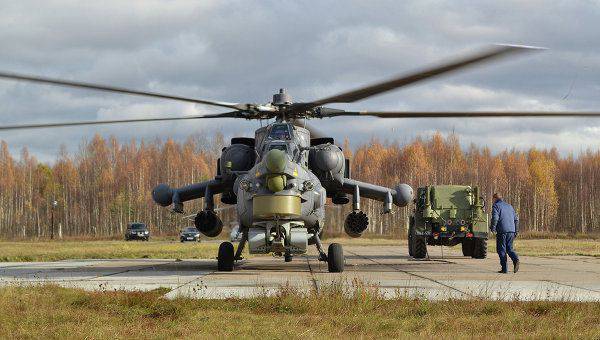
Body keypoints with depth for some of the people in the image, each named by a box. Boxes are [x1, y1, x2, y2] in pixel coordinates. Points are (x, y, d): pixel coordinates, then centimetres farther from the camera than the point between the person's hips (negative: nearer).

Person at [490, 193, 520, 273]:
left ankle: (504, 269, -2)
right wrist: (516, 231, 22)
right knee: (509, 248, 13)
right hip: (511, 231, 6)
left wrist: (493, 228, -5)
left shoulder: (496, 206, 1)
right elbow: (516, 219, 19)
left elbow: (495, 218, -14)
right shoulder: (509, 206, 21)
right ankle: (515, 259, -15)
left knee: (501, 249, 2)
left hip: (502, 231, -6)